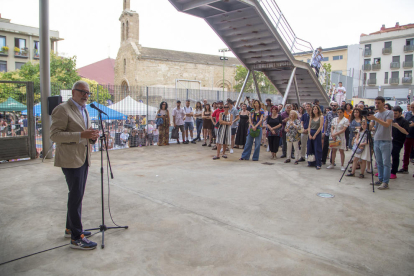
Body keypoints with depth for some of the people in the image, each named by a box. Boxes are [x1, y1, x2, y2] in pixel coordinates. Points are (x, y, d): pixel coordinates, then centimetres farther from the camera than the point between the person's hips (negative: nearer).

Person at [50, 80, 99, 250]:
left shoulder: (84, 111, 17)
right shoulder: (62, 109, -11)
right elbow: (54, 135, -18)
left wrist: (92, 136, 2)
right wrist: (81, 135, -27)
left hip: (83, 159, 9)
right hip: (71, 159, -9)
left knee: (77, 196, 16)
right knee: (76, 196, -8)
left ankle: (71, 229, 30)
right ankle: (76, 238, 0)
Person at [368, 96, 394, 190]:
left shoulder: (389, 113, -1)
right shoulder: (375, 115, 15)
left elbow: (387, 124, -15)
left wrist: (375, 119, -22)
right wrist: (368, 120, -11)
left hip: (386, 141, -6)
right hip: (376, 141, 6)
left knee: (386, 163, -6)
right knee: (379, 163, 10)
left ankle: (385, 183, -4)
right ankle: (380, 180, 19)